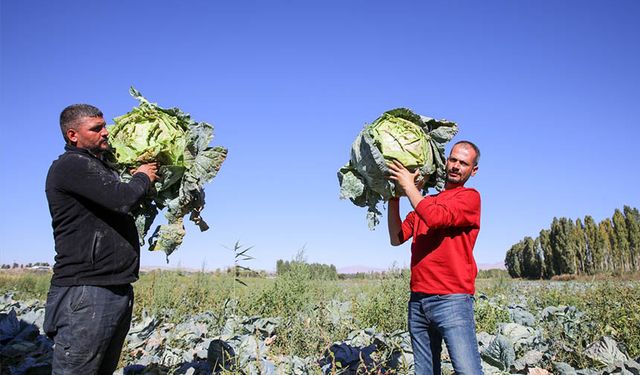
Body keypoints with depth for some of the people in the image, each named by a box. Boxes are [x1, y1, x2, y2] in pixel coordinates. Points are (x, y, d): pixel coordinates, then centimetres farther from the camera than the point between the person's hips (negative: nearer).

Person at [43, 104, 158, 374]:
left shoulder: (100, 167, 21)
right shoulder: (70, 165, -10)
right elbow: (122, 199, -22)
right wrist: (142, 177, -1)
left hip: (118, 289, 10)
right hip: (86, 292, -9)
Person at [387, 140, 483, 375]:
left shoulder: (470, 197, 0)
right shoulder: (424, 201, 19)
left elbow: (436, 218, -18)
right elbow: (397, 239, 11)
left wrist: (408, 187, -7)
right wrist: (394, 197, 4)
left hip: (452, 300, -6)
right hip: (417, 300, 6)